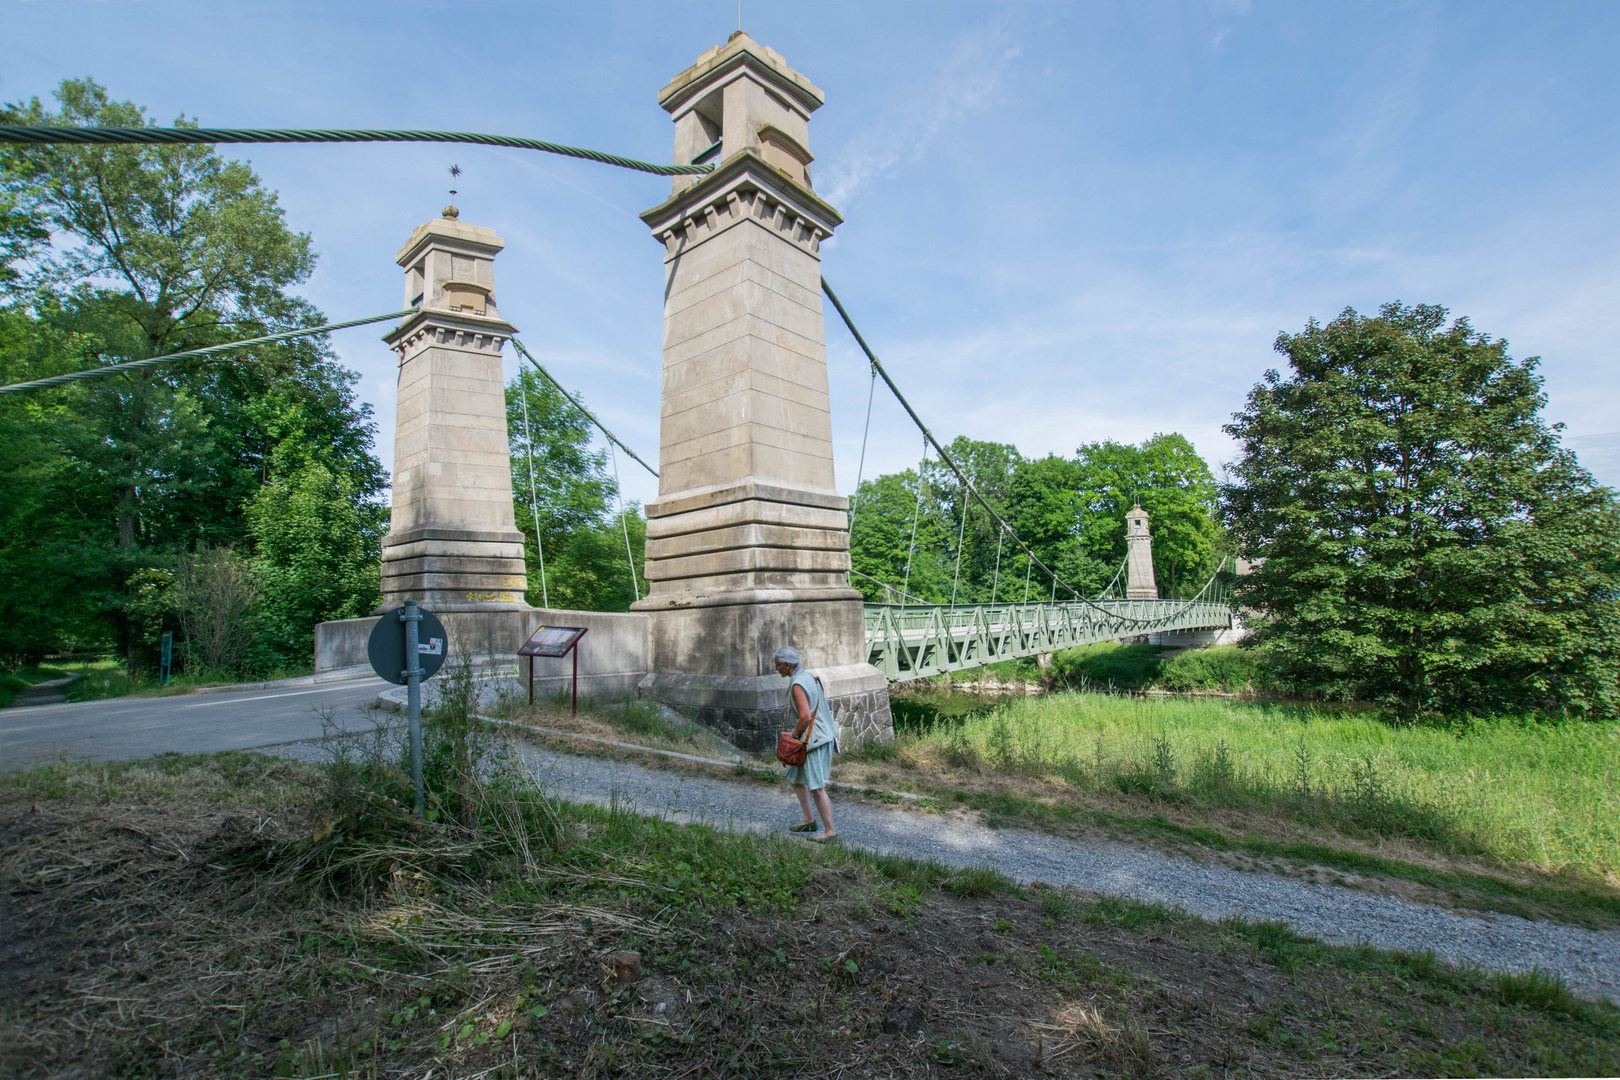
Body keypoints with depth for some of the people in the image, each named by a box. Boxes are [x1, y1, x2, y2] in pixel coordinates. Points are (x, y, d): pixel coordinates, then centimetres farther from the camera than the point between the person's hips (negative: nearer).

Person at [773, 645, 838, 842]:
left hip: (814, 740, -10)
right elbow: (823, 708, 18)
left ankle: (829, 830, 7)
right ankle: (808, 820, 27)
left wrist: (794, 735, -10)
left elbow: (805, 716, -27)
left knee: (816, 787, -3)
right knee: (795, 778, 18)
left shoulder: (798, 684, -20)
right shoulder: (808, 677, 11)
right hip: (822, 736, 10)